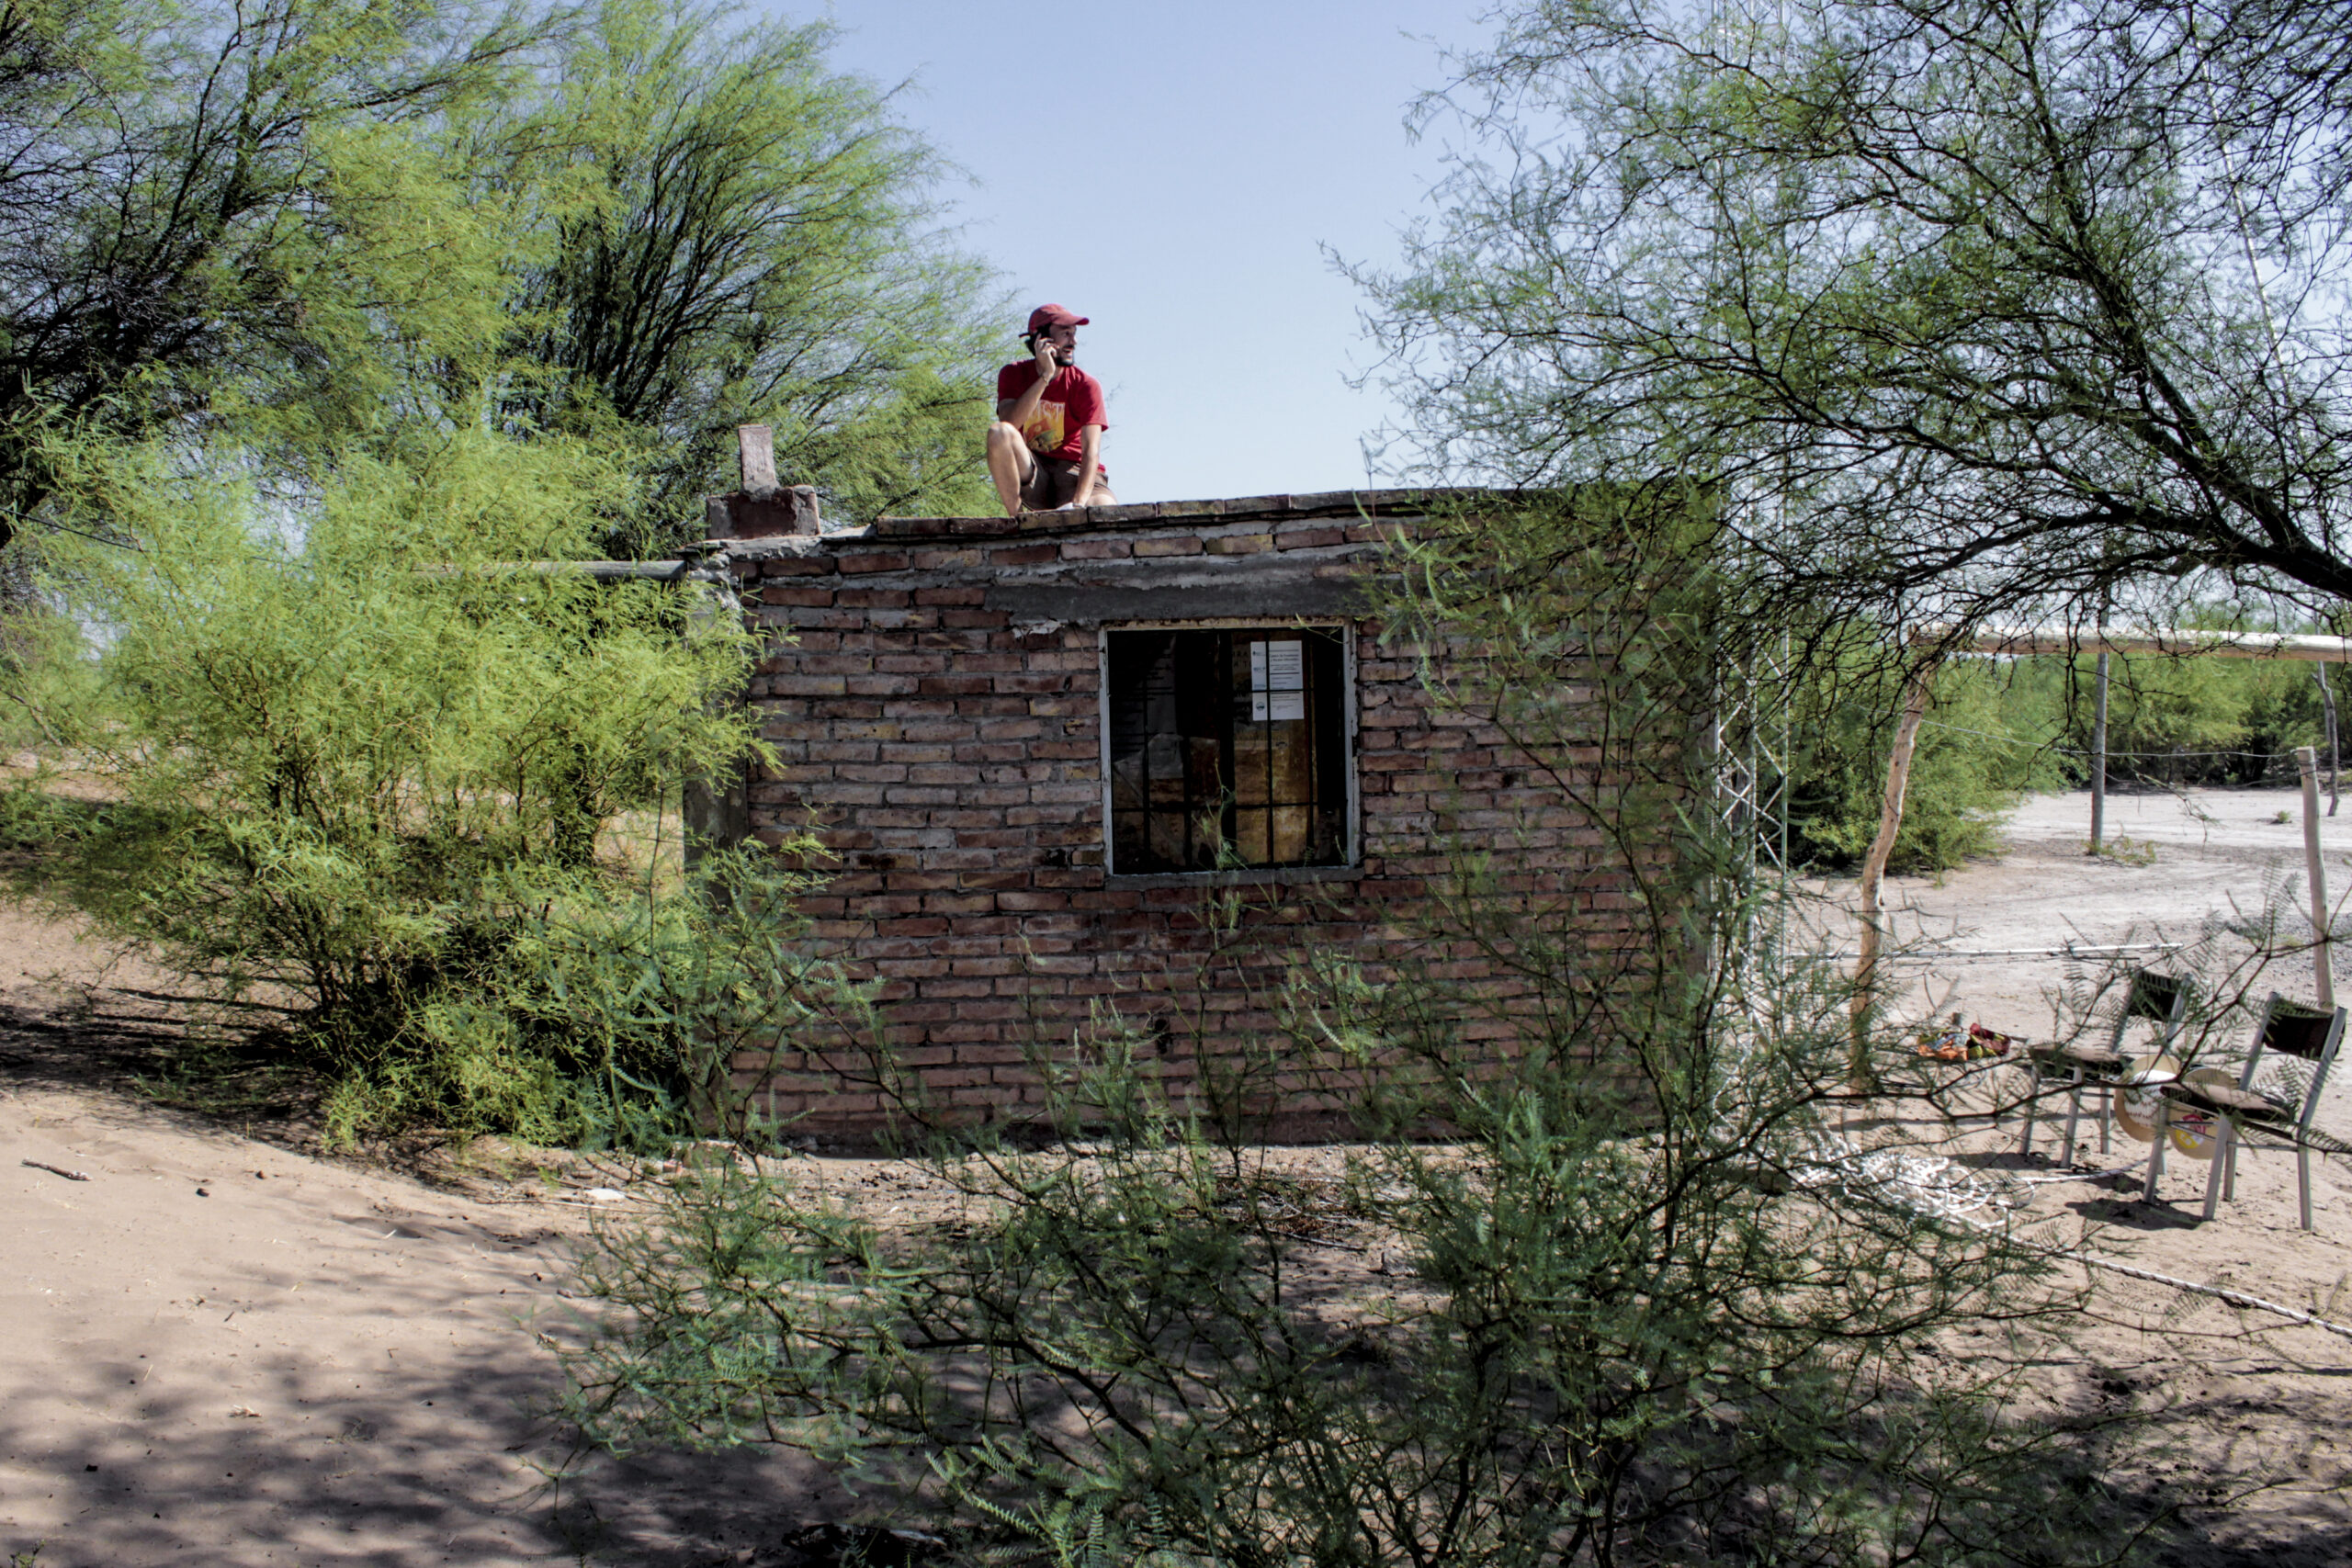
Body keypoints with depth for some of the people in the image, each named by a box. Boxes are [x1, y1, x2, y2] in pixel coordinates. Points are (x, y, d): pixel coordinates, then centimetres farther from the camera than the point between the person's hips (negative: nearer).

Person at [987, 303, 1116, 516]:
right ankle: (1016, 519, -18)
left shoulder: (1085, 385, -5)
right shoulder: (1014, 374, 0)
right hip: (1028, 471, 2)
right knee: (998, 433, -29)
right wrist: (1045, 376, -23)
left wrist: (1078, 503, -32)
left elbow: (1091, 450, -16)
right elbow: (1008, 424, -20)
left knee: (1106, 509, -35)